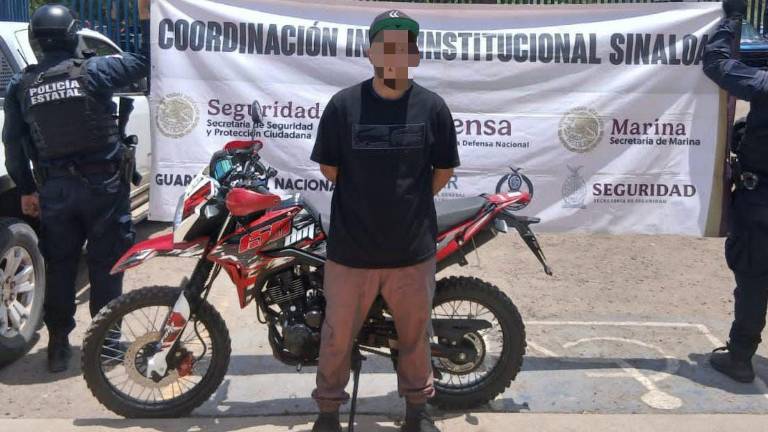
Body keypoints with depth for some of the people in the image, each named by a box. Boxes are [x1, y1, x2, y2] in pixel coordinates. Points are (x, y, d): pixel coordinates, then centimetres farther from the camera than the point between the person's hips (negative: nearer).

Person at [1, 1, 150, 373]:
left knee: (59, 267, 12)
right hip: (102, 185, -2)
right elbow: (144, 62, 4)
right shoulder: (95, 71, -7)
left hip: (54, 189, 3)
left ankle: (58, 345, 18)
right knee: (105, 265, 7)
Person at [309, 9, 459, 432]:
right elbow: (329, 167, 4)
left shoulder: (432, 107, -5)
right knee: (338, 334, 14)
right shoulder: (343, 104, -8)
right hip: (351, 247, -1)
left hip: (413, 248, 1)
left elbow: (444, 170, 8)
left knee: (415, 333, 18)